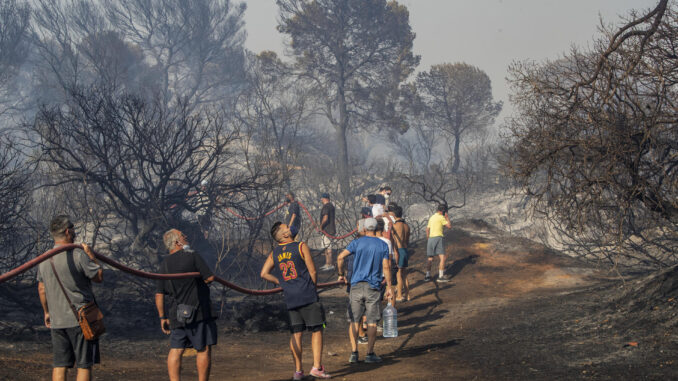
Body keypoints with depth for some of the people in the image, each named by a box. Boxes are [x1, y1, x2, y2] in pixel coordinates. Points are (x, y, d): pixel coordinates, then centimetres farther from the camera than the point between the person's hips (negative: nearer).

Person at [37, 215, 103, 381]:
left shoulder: (44, 259, 7)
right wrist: (91, 255, 6)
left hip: (57, 321, 6)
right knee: (84, 364, 0)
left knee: (60, 365, 7)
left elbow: (42, 289, 15)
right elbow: (99, 277, -6)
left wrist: (47, 312, 26)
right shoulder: (78, 255, -14)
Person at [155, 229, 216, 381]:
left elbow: (159, 294, 9)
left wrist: (163, 317, 16)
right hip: (198, 312, -5)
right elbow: (210, 277, -10)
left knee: (175, 351, 5)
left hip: (176, 315, 6)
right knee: (204, 349, 3)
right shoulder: (192, 256, -8)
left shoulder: (164, 265, 9)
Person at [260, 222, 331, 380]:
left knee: (296, 334, 8)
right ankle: (317, 367, -4)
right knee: (316, 331, 2)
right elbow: (312, 271, -5)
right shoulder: (301, 247, -4)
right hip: (308, 296, -4)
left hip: (290, 298, 5)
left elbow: (264, 273, 8)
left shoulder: (274, 253, 9)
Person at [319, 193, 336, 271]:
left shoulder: (326, 206, -16)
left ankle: (330, 265, -7)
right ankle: (327, 264, 21)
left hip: (327, 230, -10)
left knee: (328, 248, -8)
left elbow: (325, 218, -26)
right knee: (327, 247, 16)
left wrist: (321, 227, -13)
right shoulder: (331, 205, 16)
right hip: (331, 229, 10)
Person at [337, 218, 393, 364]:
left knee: (355, 320, 6)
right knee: (372, 321, 3)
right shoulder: (383, 245, 3)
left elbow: (340, 257, -7)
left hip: (356, 285, 1)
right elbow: (386, 267, -2)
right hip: (373, 286, -1)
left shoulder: (357, 242, 2)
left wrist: (341, 274, 6)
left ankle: (354, 353, 3)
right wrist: (389, 287, 3)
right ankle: (370, 354, 3)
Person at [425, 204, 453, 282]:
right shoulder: (441, 217, -6)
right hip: (437, 238, -8)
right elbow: (449, 226, -5)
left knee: (430, 259, 14)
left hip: (430, 239, 8)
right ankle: (441, 277, -15)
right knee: (442, 257, -9)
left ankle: (427, 276, 14)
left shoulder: (432, 217, 18)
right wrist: (447, 218, 8)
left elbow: (427, 229, 22)